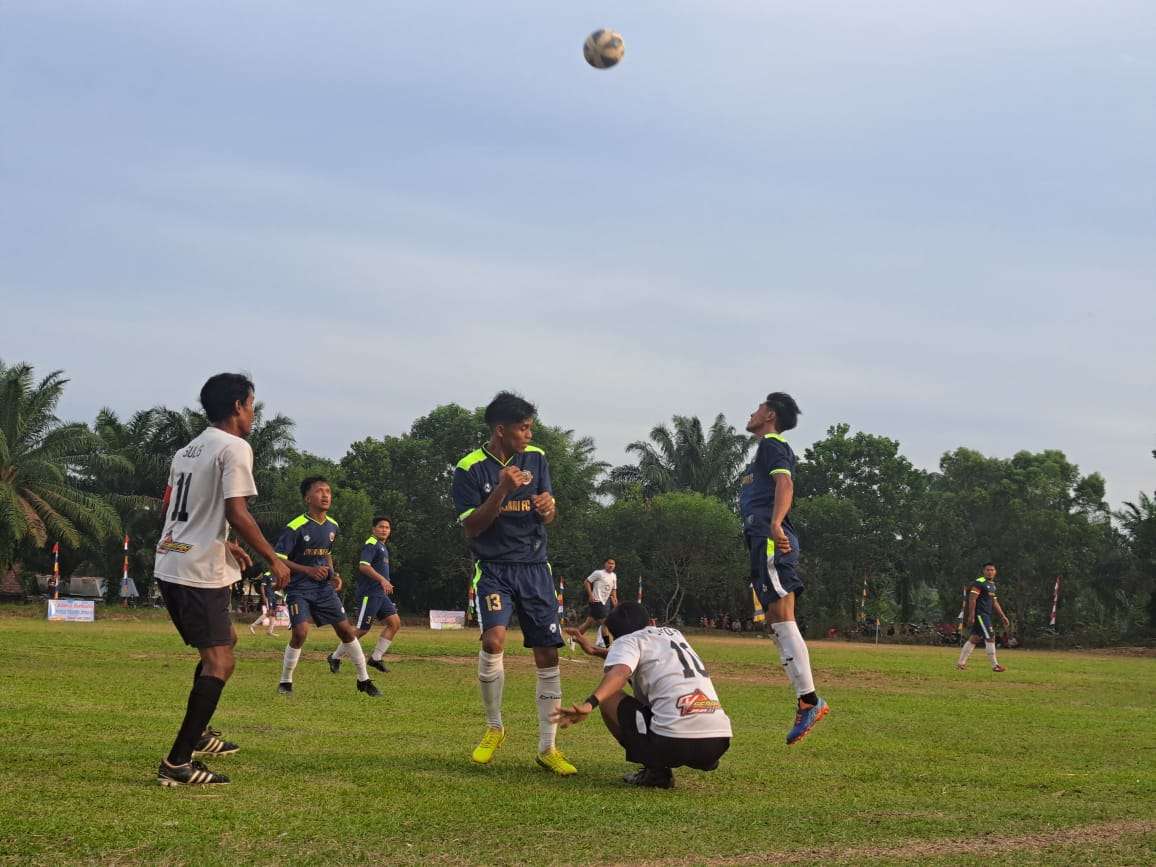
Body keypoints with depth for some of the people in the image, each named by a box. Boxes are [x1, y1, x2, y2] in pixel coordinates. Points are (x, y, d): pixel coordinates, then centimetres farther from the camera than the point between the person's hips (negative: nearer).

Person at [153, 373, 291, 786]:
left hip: (170, 565, 9)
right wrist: (272, 559, -9)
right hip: (201, 572, -9)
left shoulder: (187, 451, 17)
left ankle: (198, 733, 31)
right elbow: (236, 513, -19)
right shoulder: (234, 448, -11)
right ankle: (177, 763, -15)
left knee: (225, 641, 25)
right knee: (219, 660, -8)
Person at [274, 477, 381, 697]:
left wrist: (334, 574, 5)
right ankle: (285, 682, -2)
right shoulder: (295, 527, -16)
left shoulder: (332, 526, 5)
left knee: (346, 629, 2)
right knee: (301, 631, -21)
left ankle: (363, 680, 15)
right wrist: (308, 570, -21)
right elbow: (278, 559, -14)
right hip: (300, 588, -6)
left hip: (325, 588, 6)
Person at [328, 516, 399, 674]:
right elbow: (364, 566, -24)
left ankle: (376, 658, 4)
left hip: (380, 594, 9)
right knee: (361, 629, -7)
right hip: (369, 594, -9)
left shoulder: (382, 547, 19)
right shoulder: (371, 544, -11)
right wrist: (382, 579, -28)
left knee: (395, 622, 0)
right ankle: (335, 657, 6)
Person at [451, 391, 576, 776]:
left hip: (535, 566, 4)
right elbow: (471, 527, -10)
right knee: (494, 639, -26)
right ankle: (493, 728, -4)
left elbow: (549, 517, 9)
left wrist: (548, 507, -16)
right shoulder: (470, 468, -7)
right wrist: (502, 491, -23)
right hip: (493, 567, -4)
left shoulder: (536, 458, 5)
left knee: (548, 655, 0)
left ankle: (548, 747, 10)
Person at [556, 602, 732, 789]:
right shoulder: (674, 634, 28)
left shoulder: (627, 640, 7)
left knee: (608, 697, 12)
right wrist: (594, 651, 56)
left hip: (672, 742, -7)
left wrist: (589, 704, -32)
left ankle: (655, 770, 4)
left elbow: (620, 671, -17)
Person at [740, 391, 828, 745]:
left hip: (772, 541, -10)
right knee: (777, 624, 7)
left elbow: (785, 483, -19)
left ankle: (810, 700, -19)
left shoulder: (772, 444, -2)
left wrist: (775, 524, -35)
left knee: (783, 622, -15)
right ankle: (806, 702, 5)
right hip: (764, 542, 10)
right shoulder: (767, 449, 28)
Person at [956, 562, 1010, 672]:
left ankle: (960, 663, 15)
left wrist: (1003, 617, 22)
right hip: (979, 614, -10)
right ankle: (995, 665, -4)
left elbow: (994, 602, 25)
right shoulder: (979, 583, -12)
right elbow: (972, 599, -18)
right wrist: (971, 616, -23)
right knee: (990, 637, -9)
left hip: (986, 615, 10)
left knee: (974, 638, 10)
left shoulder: (992, 585, 19)